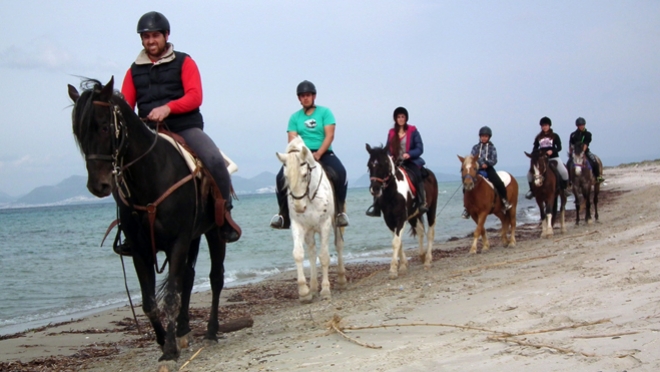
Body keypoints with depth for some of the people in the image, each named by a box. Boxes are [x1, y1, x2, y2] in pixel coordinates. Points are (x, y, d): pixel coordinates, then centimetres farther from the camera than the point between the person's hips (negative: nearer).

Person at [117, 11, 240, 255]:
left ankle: (225, 213, -11)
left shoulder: (183, 63, 7)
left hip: (186, 128, -3)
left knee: (215, 160, -29)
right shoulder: (134, 71, 16)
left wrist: (168, 107, -23)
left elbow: (195, 97, -6)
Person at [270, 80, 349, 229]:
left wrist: (318, 154, -18)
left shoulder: (324, 112, 6)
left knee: (340, 172, -31)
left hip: (323, 153, -2)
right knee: (281, 176, -23)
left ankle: (339, 211, -17)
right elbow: (292, 140, 2)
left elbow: (329, 135, -5)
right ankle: (284, 214, -12)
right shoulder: (295, 117, 11)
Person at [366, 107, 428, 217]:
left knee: (416, 174, -36)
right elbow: (388, 149, 15)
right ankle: (376, 205, -14)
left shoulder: (413, 131, 2)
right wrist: (389, 156, -8)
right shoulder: (391, 132, 12)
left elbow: (420, 149, -3)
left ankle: (422, 203, -37)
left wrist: (409, 154, -21)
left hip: (410, 161, -4)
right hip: (394, 162, 4)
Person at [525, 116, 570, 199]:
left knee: (564, 172, -23)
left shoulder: (555, 136, 3)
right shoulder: (538, 137, 10)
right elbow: (535, 148, 10)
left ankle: (564, 188, -1)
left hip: (553, 157, -3)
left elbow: (559, 147, -4)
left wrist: (552, 151, -22)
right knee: (530, 173, -12)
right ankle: (532, 190, 6)